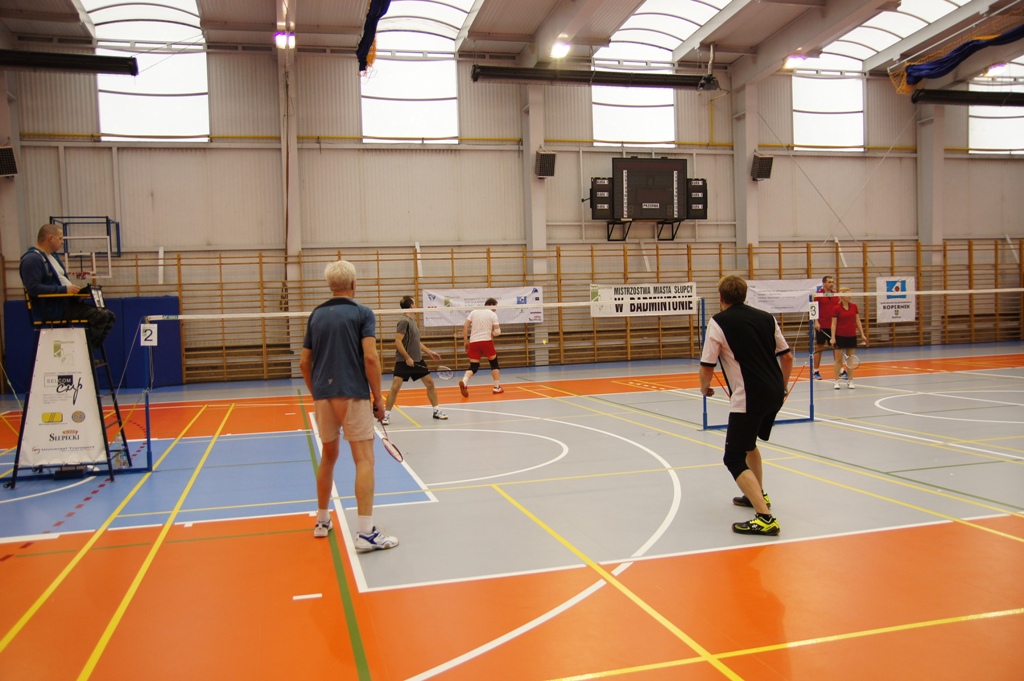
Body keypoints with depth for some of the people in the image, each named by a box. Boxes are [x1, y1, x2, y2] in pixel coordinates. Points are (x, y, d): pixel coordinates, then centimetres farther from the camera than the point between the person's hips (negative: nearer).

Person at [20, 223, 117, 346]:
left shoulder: (53, 255, 20)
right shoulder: (32, 259, -11)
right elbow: (33, 288, -22)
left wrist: (75, 289, 7)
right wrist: (63, 289, -24)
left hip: (66, 301, 10)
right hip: (52, 309, -10)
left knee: (110, 317, -2)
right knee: (100, 315, -24)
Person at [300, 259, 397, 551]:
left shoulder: (316, 315, 12)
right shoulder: (362, 313, -2)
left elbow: (304, 362, 13)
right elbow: (370, 357, -12)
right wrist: (378, 398, -6)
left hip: (323, 396, 5)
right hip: (353, 395, -5)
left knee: (328, 456, 19)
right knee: (364, 460, -4)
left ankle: (322, 521, 30)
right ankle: (365, 532, -8)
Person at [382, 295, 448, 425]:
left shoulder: (412, 321, 12)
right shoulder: (404, 321, -14)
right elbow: (398, 342, -19)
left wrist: (430, 352, 19)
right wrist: (407, 358, -21)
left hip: (417, 360, 9)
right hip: (404, 361, -9)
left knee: (430, 383, 8)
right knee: (395, 387, -9)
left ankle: (436, 411, 19)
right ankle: (386, 414, 3)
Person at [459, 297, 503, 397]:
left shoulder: (474, 312, 12)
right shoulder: (493, 314, 3)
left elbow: (464, 326, 5)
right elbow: (497, 332, -4)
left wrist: (465, 340, 9)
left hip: (474, 342, 3)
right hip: (486, 341, -3)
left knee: (473, 367, 6)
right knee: (494, 363, 16)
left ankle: (464, 382, -22)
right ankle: (497, 387, 17)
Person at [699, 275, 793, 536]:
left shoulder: (718, 322, -5)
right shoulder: (766, 317, 11)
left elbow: (707, 368, -6)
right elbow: (787, 357, 15)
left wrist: (705, 387, 14)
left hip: (749, 398, -7)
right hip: (774, 394, 7)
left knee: (734, 459, -3)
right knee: (748, 443, 30)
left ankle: (765, 518, -16)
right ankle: (758, 495, 41)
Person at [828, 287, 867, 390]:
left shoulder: (854, 306, 5)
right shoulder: (836, 308, -6)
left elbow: (858, 321, 10)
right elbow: (834, 324, -6)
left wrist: (862, 334, 6)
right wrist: (833, 338, -12)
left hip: (852, 336, 4)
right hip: (840, 336, -4)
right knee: (838, 359, 0)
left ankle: (850, 381, 13)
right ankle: (836, 381, 6)